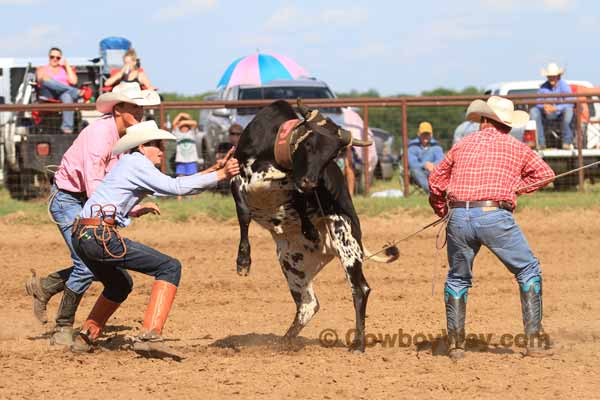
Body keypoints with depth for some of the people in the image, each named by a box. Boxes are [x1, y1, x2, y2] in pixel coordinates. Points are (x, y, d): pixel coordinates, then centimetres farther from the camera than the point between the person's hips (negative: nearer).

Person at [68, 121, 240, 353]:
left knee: (120, 285, 33)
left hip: (81, 238, 10)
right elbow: (175, 187, -13)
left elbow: (173, 185, 28)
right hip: (101, 235, -10)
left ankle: (85, 338, 29)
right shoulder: (136, 162, -4)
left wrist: (214, 169, 23)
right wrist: (220, 175, -10)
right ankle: (149, 334, -17)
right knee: (169, 268, -7)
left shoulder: (135, 165, 24)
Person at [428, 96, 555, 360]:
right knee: (528, 271, 11)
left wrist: (441, 212, 35)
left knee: (458, 278, 20)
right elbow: (545, 174, 10)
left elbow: (436, 181, 20)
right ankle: (532, 339, 3)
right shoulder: (515, 147, 10)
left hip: (458, 217, 3)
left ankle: (455, 344, 14)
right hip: (495, 216, -2)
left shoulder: (462, 145, 16)